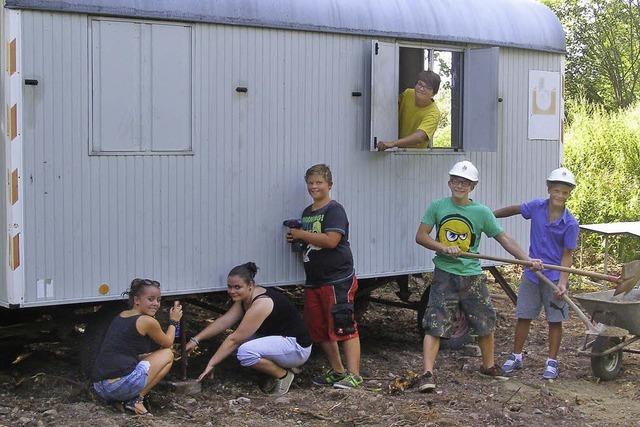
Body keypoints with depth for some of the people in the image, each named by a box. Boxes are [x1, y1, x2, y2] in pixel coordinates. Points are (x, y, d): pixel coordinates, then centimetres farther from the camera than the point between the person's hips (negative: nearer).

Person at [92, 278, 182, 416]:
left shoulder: (120, 316, 18)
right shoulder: (147, 321, -5)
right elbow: (168, 343, 14)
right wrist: (174, 321, 30)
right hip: (121, 385, -8)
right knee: (167, 354, 11)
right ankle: (137, 399, 0)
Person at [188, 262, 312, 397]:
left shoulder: (261, 304, -26)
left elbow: (234, 339, -25)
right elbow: (224, 321, 3)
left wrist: (211, 364, -21)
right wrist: (195, 340, -4)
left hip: (297, 347, -10)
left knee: (245, 353, -28)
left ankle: (283, 375, -6)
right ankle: (280, 367, 9)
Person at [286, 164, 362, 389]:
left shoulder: (334, 210, -9)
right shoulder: (307, 212, 17)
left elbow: (331, 240, -22)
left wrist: (301, 234, -13)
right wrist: (295, 240, 6)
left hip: (338, 279, -9)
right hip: (314, 281, 9)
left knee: (343, 326, -9)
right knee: (319, 328, 12)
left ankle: (353, 374, -5)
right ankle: (337, 371, 23)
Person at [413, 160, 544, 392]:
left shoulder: (481, 212, -2)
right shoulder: (437, 207, -2)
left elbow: (503, 238, -1)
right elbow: (421, 236, -2)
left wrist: (527, 259, -10)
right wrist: (444, 248, -17)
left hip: (472, 276, 2)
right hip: (444, 275, -2)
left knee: (486, 323, 14)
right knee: (434, 325, -9)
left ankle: (488, 365, 35)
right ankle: (427, 373, -10)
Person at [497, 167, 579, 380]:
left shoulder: (570, 224, -15)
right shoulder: (537, 207, -7)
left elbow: (567, 255, -11)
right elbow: (515, 209, 13)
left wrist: (562, 282, -21)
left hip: (554, 277, -3)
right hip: (531, 273, 3)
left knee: (555, 320, 7)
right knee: (523, 316, 11)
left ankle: (552, 362, 19)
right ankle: (516, 356, 24)